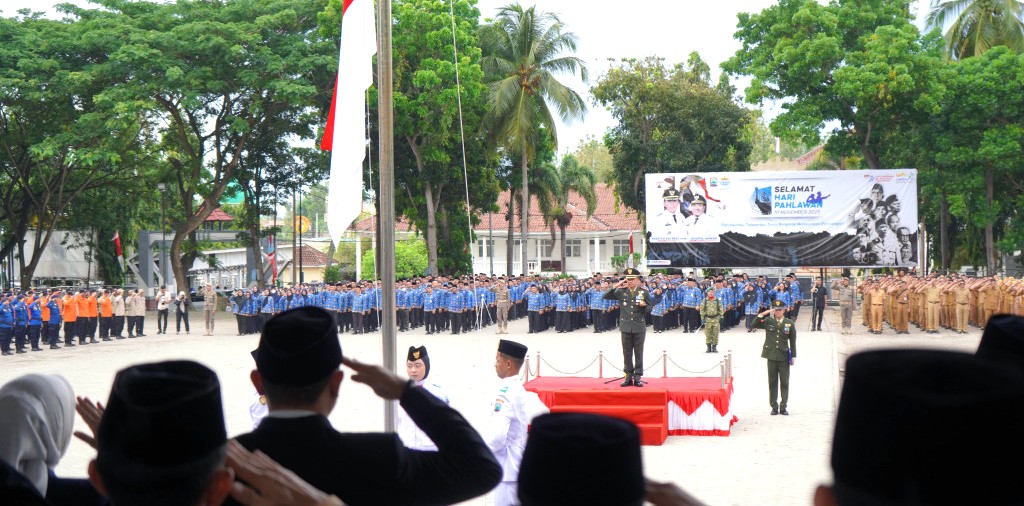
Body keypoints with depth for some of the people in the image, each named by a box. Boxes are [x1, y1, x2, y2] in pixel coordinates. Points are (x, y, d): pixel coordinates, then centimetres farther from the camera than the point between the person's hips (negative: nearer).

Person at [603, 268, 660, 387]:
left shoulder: (644, 292, 2)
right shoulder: (621, 291, 4)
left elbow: (649, 309, 5)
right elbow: (606, 297, -1)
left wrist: (644, 305, -17)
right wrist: (615, 286, -9)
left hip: (639, 327, -1)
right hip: (626, 327, 1)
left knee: (638, 353, 2)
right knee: (627, 353, 5)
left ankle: (638, 377, 7)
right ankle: (628, 377, 11)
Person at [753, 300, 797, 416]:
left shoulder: (790, 323, 1)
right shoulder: (768, 322, 2)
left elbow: (793, 341, 4)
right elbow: (754, 325, -6)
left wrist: (793, 356, 1)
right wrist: (762, 314, -16)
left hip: (784, 357, 0)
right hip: (771, 356, 1)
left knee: (784, 383, 4)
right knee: (772, 382, 5)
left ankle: (783, 406, 11)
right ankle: (774, 407, 11)